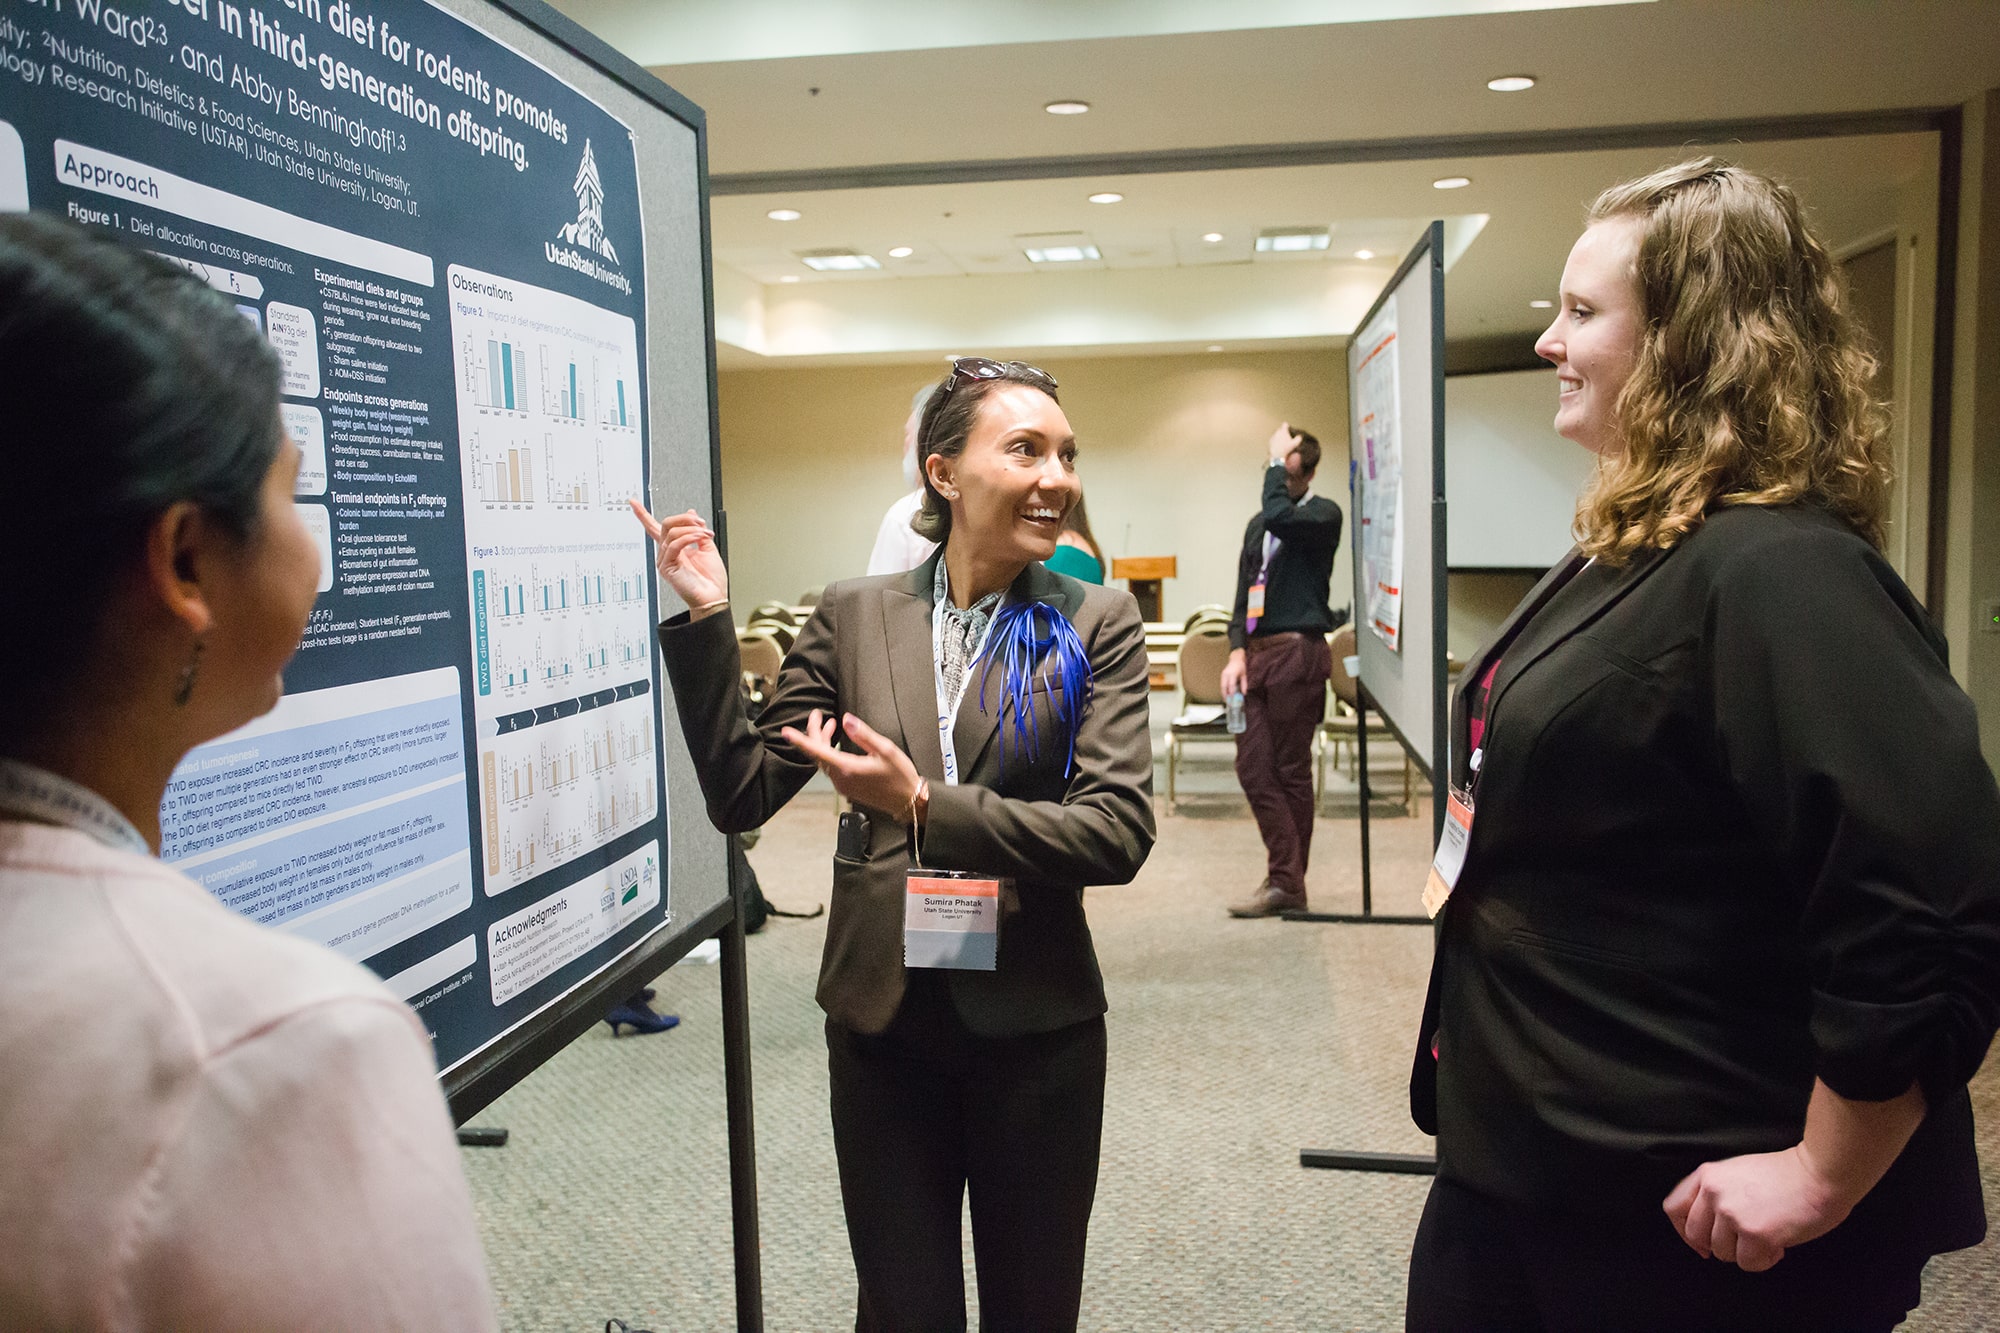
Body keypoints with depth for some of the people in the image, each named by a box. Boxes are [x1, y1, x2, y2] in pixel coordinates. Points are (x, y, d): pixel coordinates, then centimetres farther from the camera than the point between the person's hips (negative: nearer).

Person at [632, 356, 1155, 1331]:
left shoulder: (1096, 622, -6)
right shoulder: (854, 615, -2)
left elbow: (1118, 829, -16)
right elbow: (741, 795, -3)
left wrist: (924, 805, -23)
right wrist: (706, 621, -12)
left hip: (1035, 1022, -1)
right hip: (883, 1019, 1)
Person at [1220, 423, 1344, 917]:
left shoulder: (1323, 514, -1)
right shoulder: (1258, 526, 20)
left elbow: (1280, 517, -24)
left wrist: (1278, 460, -10)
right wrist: (1237, 652, 4)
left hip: (1297, 653, -7)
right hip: (1257, 653, 7)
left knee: (1291, 771, -1)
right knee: (1253, 768, 1)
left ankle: (1286, 882, 8)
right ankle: (1286, 880, 7)